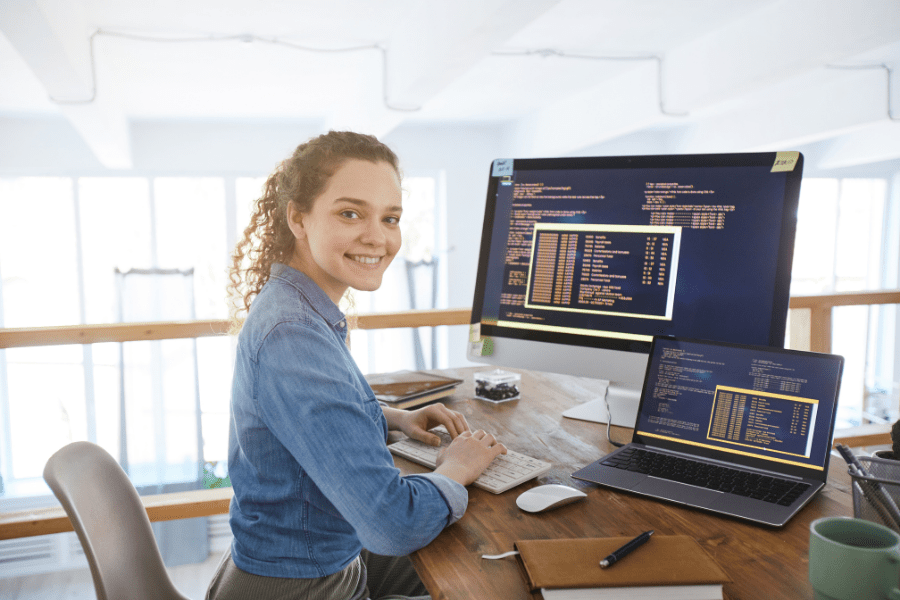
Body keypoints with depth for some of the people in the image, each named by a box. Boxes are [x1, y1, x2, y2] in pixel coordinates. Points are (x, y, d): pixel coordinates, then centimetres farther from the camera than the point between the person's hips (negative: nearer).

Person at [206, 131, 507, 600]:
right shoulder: (292, 337, -31)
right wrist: (454, 470, -14)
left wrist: (393, 418, 4)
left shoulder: (287, 305, -1)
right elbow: (393, 524, -34)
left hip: (329, 557, 9)